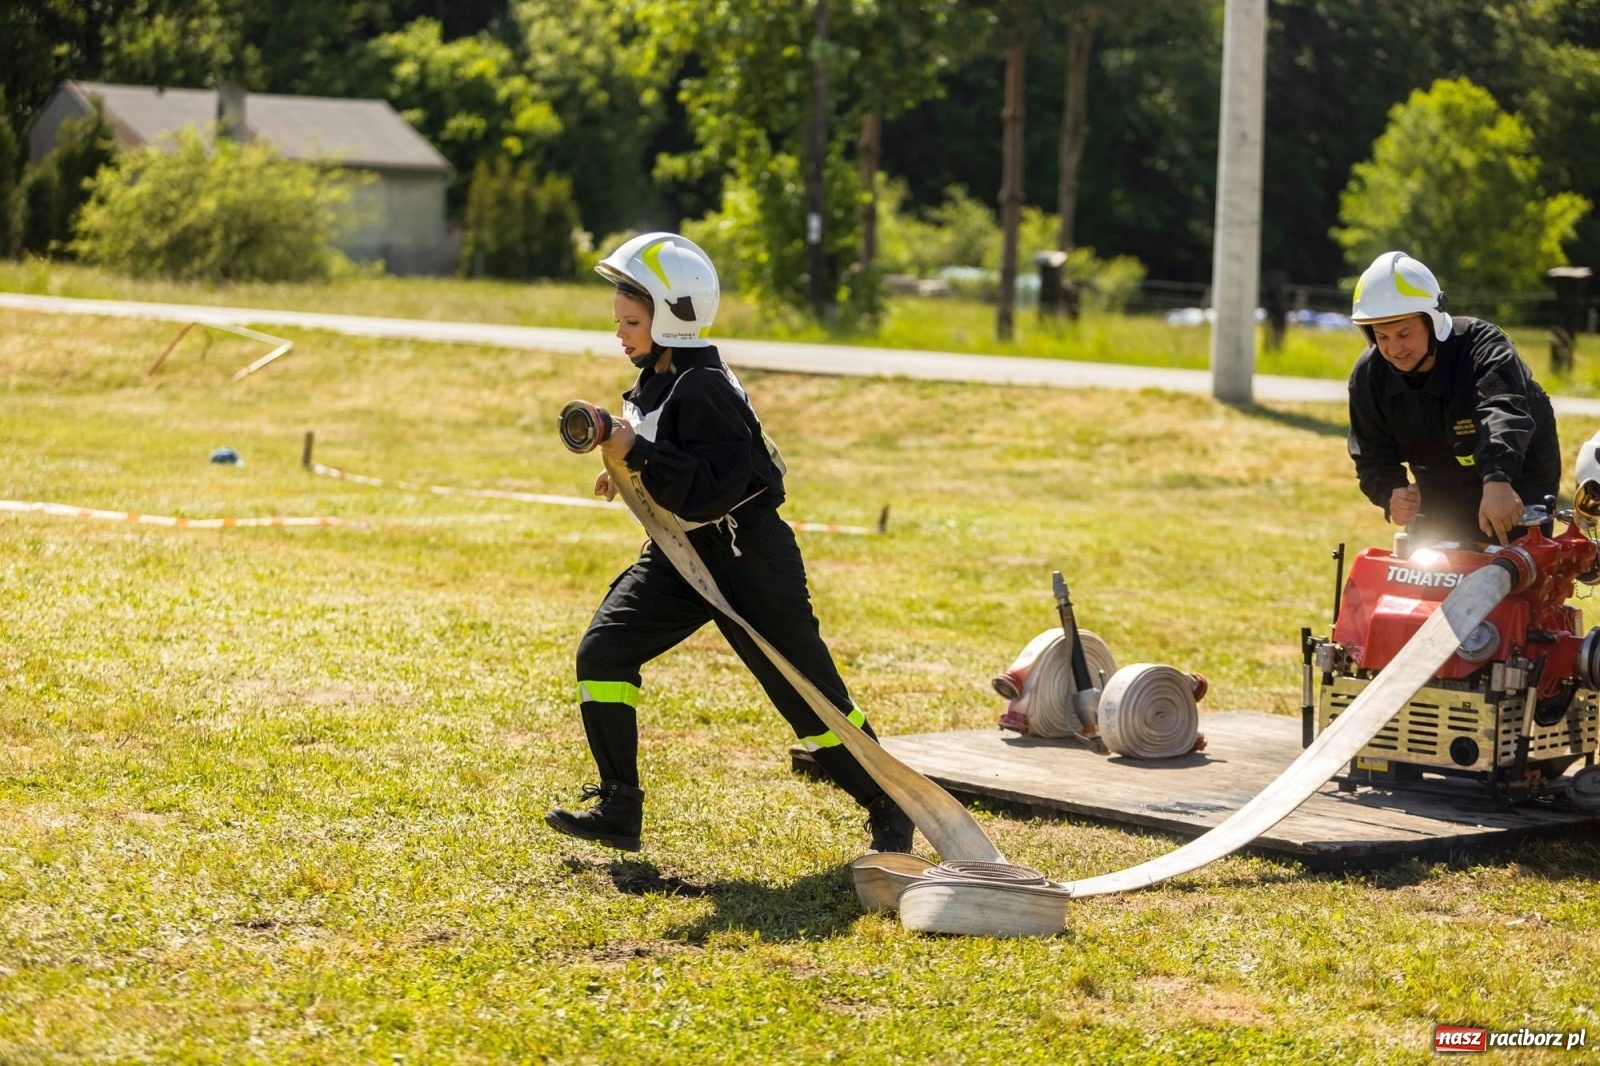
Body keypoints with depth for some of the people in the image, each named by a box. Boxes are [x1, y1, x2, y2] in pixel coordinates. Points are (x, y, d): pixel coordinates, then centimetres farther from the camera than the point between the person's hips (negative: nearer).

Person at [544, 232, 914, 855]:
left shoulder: (704, 389, -23)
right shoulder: (656, 380, 6)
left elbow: (714, 490, -31)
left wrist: (638, 454, -32)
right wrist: (627, 470, 8)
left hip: (746, 558, -9)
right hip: (680, 554, 9)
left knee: (806, 691, -1)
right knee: (602, 652, -5)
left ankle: (889, 813, 16)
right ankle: (617, 810, 0)